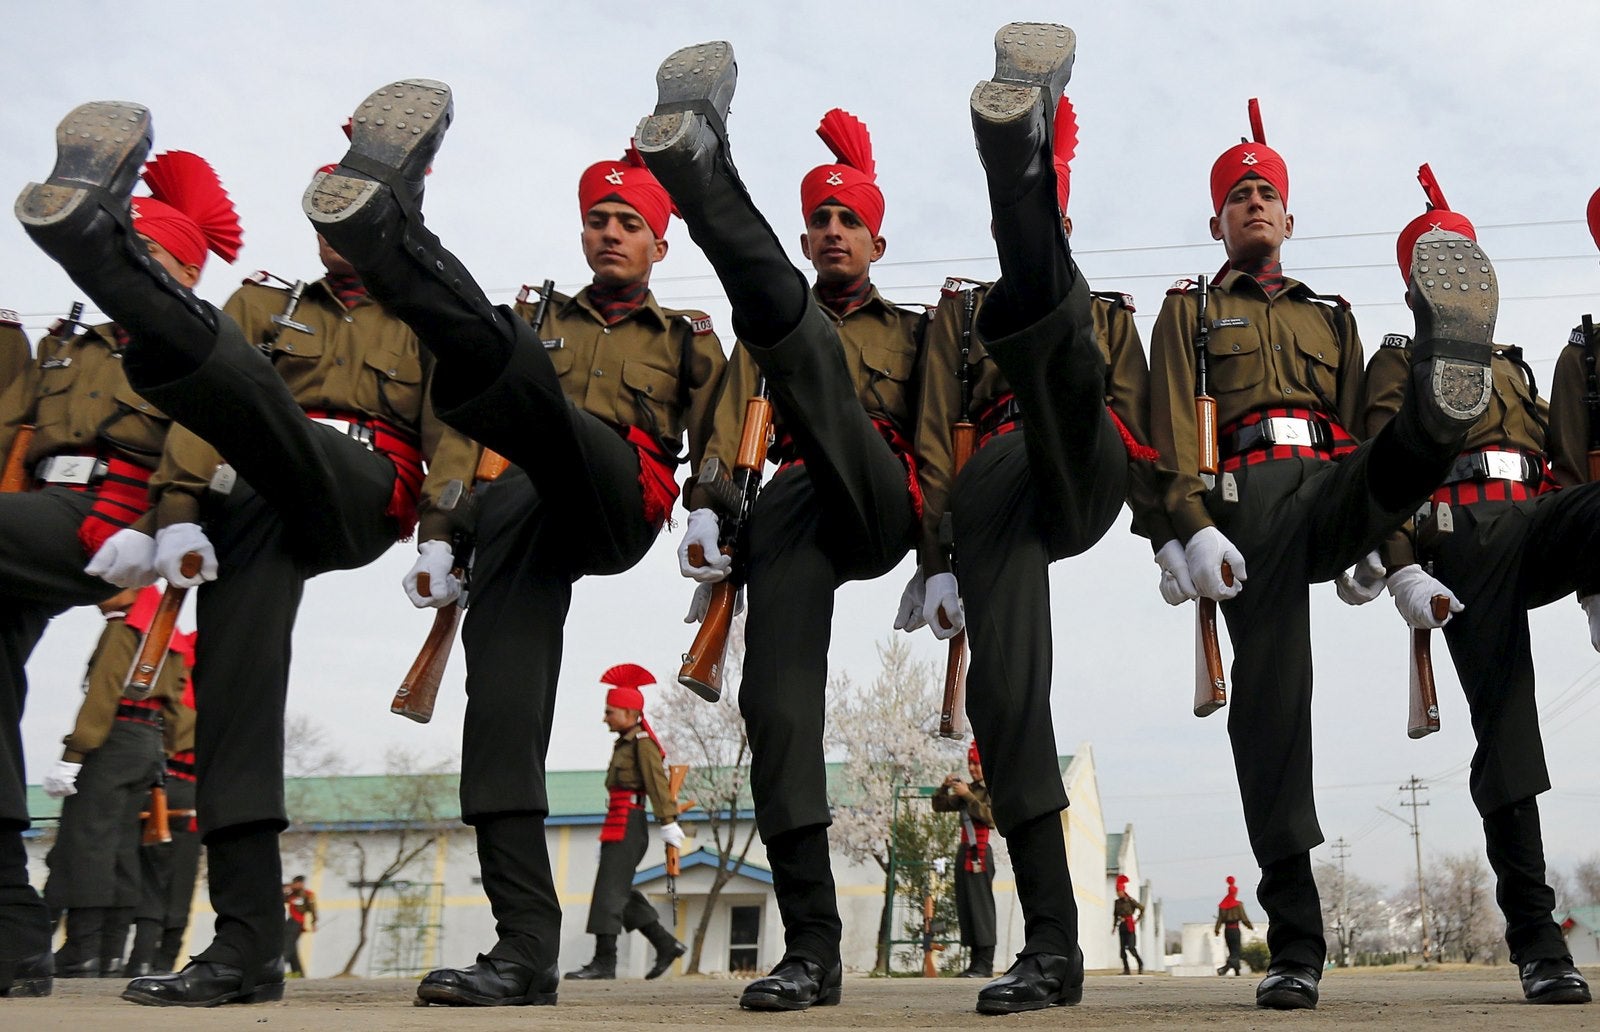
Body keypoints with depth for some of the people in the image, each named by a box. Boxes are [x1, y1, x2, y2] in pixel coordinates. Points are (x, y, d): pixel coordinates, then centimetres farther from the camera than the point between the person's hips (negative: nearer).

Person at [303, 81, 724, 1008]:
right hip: (519, 507, 3)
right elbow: (464, 438, 25)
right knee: (503, 690, -21)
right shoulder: (540, 322, 35)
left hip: (618, 504, -3)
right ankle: (528, 945, -25)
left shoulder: (688, 340, 28)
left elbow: (716, 457, 15)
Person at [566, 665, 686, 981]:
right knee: (621, 892, 10)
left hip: (627, 824, -10)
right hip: (619, 825, 10)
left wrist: (667, 823, -21)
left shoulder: (643, 742, -8)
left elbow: (657, 783, -15)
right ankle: (666, 944, 15)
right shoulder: (625, 742, 20)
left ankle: (604, 961, -9)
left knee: (610, 890, -10)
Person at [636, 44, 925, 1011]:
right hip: (793, 509, 2)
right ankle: (812, 948, -18)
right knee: (777, 697, -19)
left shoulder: (913, 331, 27)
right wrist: (707, 508, -1)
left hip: (879, 507, -2)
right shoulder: (762, 343, 30)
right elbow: (730, 423, 15)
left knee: (798, 338, -24)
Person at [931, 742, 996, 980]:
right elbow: (939, 806, 20)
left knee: (982, 906, -10)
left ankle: (985, 965, -11)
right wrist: (945, 787, 3)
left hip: (980, 853, -8)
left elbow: (991, 817, -19)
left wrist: (968, 795, -19)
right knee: (965, 907, 6)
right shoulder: (968, 789, 19)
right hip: (965, 852, 8)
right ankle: (975, 961, 9)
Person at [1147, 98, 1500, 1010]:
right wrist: (1195, 525, -11)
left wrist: (1382, 538, 13)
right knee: (1270, 693, -13)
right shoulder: (1190, 310, 21)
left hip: (1336, 486, 4)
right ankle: (1296, 946, -12)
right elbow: (1175, 430, 6)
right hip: (1249, 494, -3)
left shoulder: (1331, 316, 31)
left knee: (1403, 450, -31)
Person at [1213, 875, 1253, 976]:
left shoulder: (1222, 905, 3)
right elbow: (1244, 918, -7)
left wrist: (1217, 930, 6)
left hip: (1227, 930, 5)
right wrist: (1252, 927, 5)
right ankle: (1226, 966, -24)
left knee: (1232, 951, 15)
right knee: (1235, 951, -2)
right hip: (1235, 930, -5)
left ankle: (1237, 972, 19)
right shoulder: (1238, 905, -9)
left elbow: (1220, 918, 1)